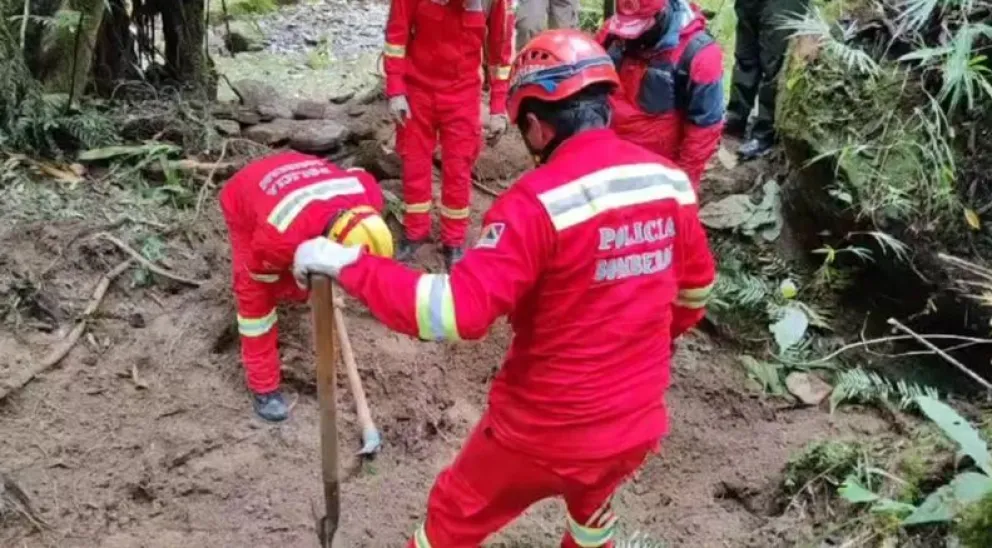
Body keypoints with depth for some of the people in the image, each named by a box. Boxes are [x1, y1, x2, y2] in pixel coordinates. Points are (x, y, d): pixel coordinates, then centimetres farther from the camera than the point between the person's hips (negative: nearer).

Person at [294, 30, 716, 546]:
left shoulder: (539, 201, -25)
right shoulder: (670, 180, -4)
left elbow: (457, 310, -31)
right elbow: (695, 290, 10)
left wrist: (347, 263, -23)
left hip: (547, 429, -5)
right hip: (638, 422, 6)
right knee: (591, 499, 38)